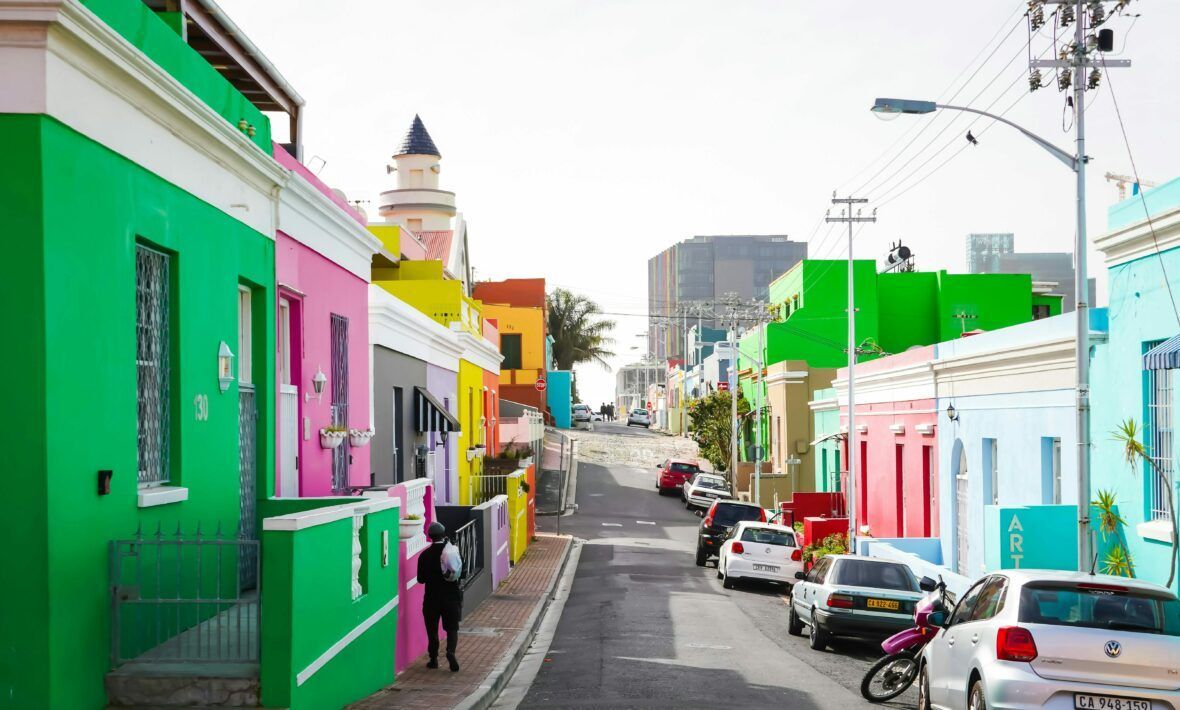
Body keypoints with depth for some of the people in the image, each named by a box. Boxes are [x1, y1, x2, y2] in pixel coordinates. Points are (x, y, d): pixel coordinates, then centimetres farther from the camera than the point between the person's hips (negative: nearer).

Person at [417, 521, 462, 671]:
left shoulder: (425, 555, -7)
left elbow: (421, 579, 0)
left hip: (432, 598, 0)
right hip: (451, 596, 0)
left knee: (432, 629, 12)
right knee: (452, 628, 8)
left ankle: (433, 658, 13)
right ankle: (451, 651, -15)